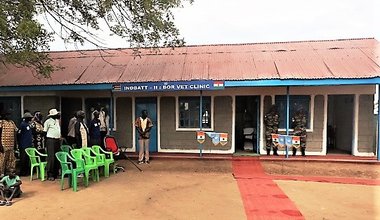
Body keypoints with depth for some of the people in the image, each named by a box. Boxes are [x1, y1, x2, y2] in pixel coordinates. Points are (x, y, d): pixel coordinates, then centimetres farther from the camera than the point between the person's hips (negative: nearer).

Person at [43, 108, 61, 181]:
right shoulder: (48, 121, -7)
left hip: (57, 140, 7)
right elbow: (44, 131, -7)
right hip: (51, 140, -7)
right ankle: (50, 175, -2)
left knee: (57, 157, 9)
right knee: (51, 157, -8)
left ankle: (56, 173, 17)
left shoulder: (57, 121, 16)